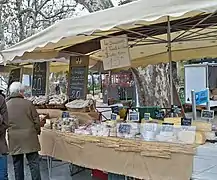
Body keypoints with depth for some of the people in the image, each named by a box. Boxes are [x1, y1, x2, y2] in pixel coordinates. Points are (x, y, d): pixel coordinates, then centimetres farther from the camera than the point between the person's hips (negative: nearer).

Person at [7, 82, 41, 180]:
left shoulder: (5, 105, -1)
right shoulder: (28, 103, -8)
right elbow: (36, 120, -3)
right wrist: (37, 131, 15)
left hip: (14, 139, 3)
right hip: (29, 138, -2)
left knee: (17, 164, 13)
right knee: (34, 163, 5)